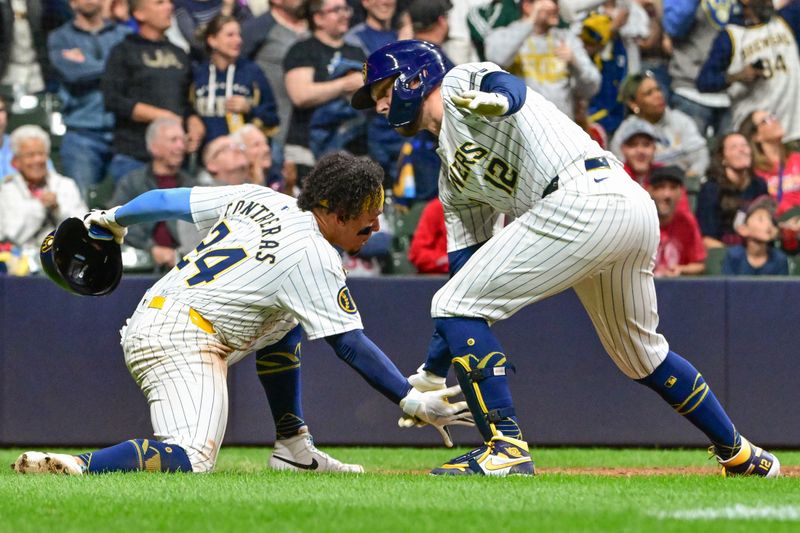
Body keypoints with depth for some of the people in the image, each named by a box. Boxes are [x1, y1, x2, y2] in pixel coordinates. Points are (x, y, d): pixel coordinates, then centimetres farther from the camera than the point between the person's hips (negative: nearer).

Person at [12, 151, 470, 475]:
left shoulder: (257, 198, 13)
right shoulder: (314, 257, -9)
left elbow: (169, 201, 21)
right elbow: (350, 345, -11)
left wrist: (113, 219, 38)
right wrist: (414, 402, -9)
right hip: (183, 338, -10)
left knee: (285, 321, 26)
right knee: (191, 461, -27)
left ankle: (294, 448, 22)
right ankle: (75, 467, -39)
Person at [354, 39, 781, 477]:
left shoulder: (462, 82, 11)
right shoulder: (454, 181, 32)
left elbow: (510, 87, -13)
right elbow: (466, 271, 29)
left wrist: (500, 100, -38)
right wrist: (431, 375, 25)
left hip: (583, 198, -10)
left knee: (454, 308, -6)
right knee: (640, 354, 27)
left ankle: (505, 449, -12)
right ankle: (741, 456, 36)